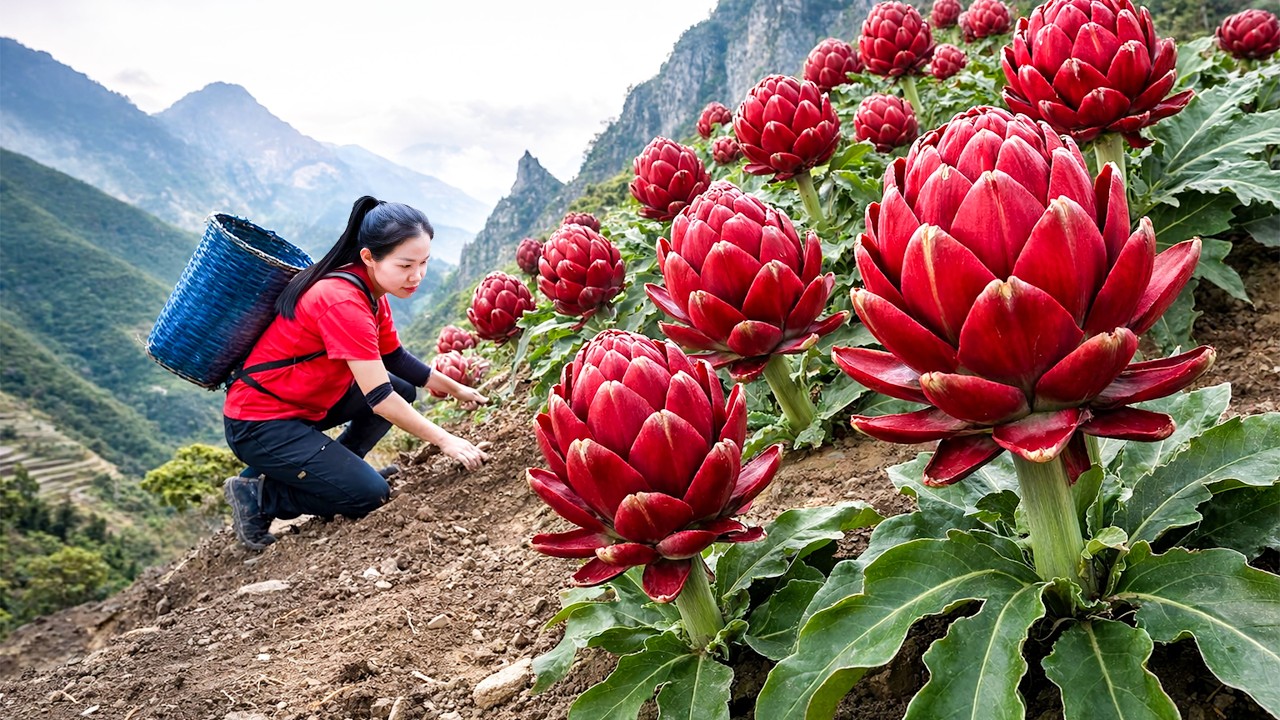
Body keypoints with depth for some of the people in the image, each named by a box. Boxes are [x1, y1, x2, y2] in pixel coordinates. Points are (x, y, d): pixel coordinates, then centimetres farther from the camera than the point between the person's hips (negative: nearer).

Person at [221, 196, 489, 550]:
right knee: (370, 494, -12)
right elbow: (379, 398, -28)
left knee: (403, 390, 8)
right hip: (258, 424, -9)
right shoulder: (343, 302, -28)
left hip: (302, 404, 9)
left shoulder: (370, 290, 1)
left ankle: (331, 469, 12)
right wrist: (443, 439, -21)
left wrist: (454, 388, 16)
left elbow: (395, 358, 16)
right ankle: (257, 494, 1)